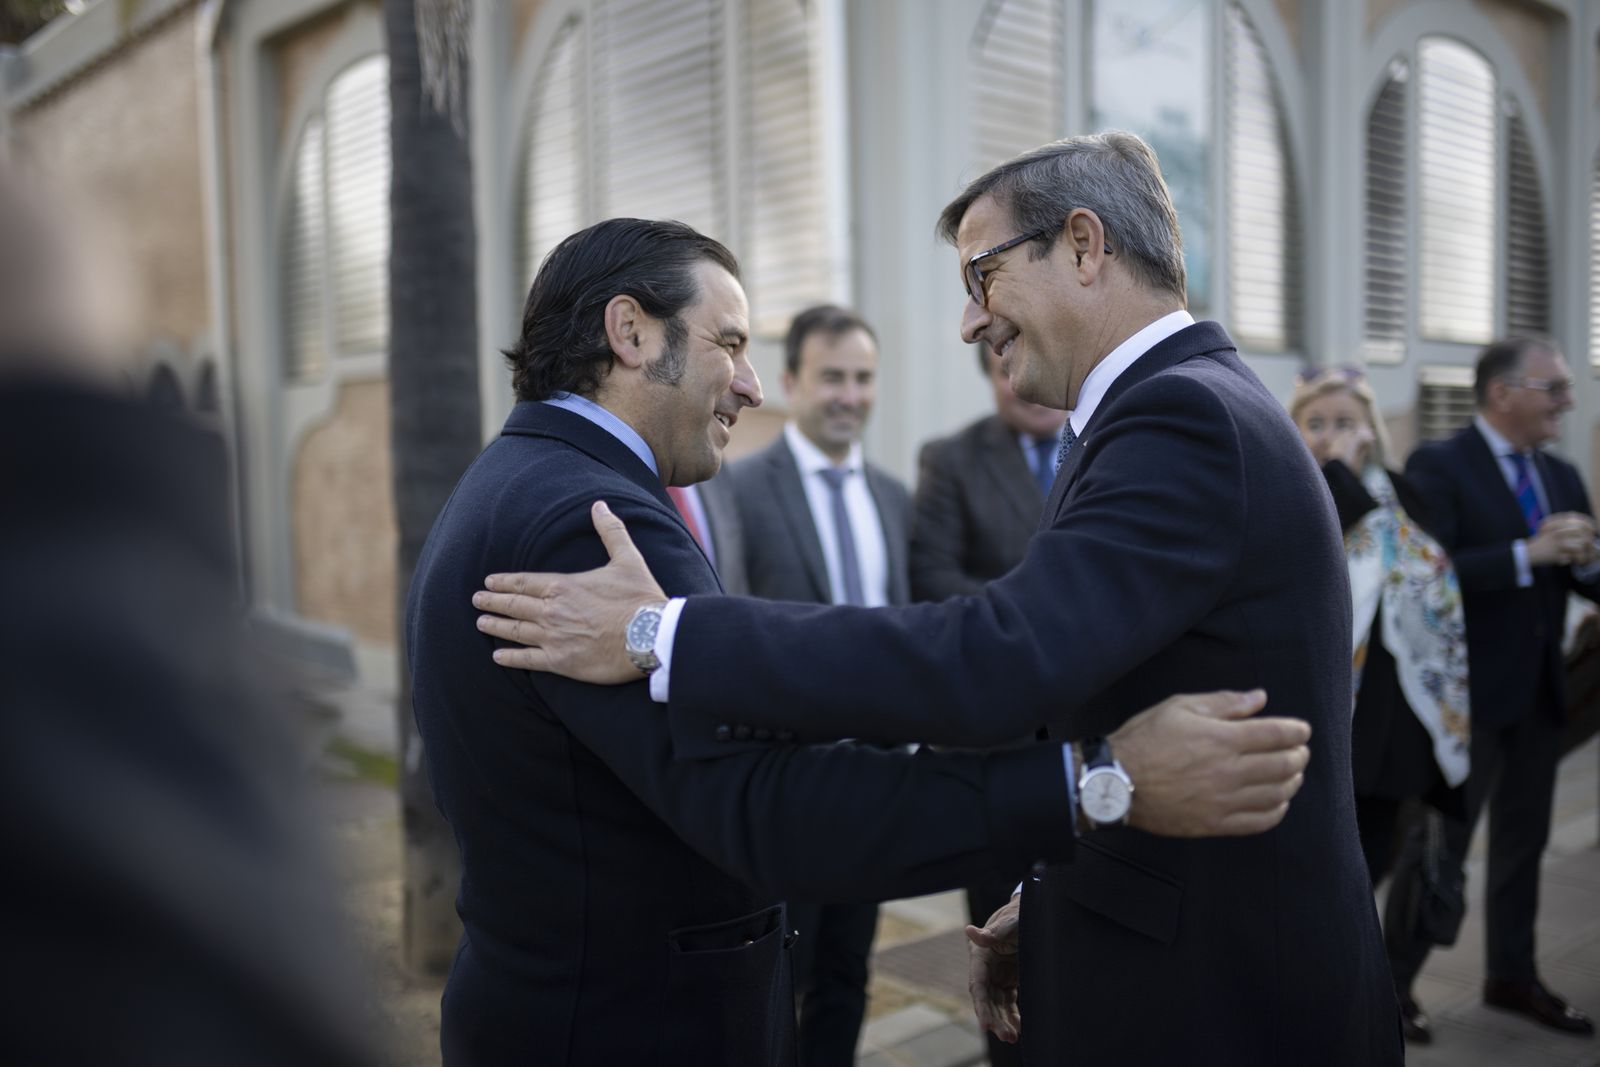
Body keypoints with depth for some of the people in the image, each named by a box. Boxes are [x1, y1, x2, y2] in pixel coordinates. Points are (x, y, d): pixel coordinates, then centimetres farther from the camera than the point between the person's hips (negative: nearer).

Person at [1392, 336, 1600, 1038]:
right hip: (1467, 692, -7)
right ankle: (1390, 984, 16)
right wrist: (1526, 555, -26)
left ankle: (1512, 977, 33)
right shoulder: (1438, 466, -12)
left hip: (1539, 691, 7)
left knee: (1524, 841, 17)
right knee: (1441, 844, 2)